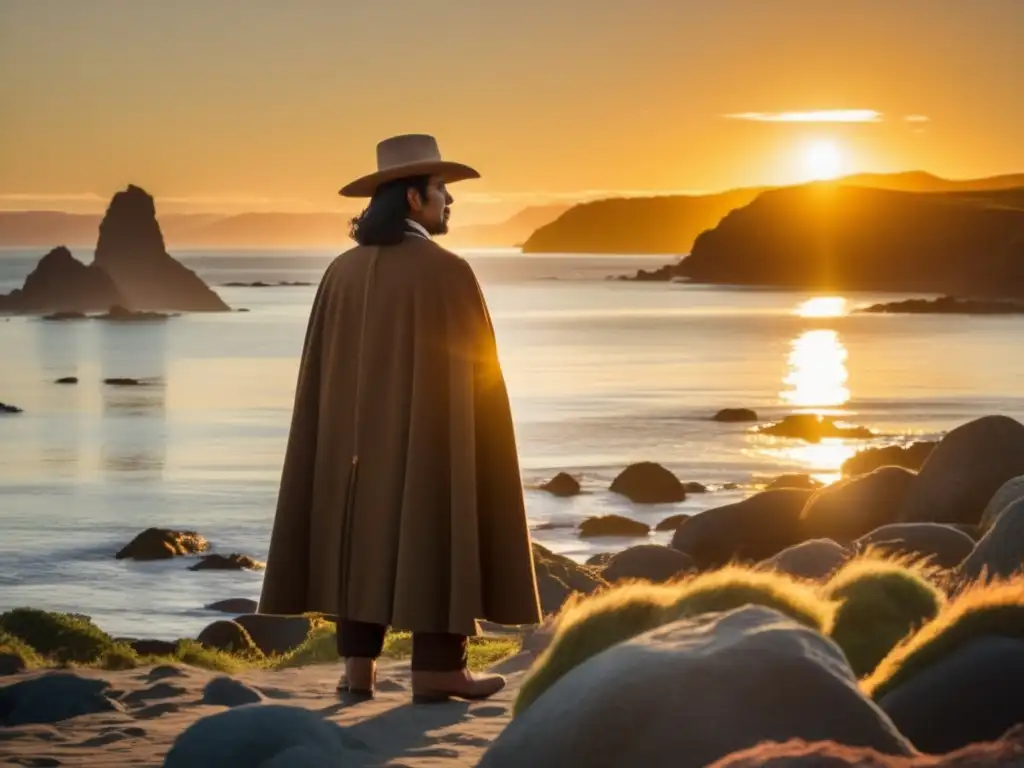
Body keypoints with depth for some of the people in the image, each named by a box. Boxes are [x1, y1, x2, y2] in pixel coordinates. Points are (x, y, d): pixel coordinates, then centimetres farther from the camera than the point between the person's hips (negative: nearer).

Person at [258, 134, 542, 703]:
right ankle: (437, 669, 5)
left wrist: (359, 411, 15)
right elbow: (478, 362, -9)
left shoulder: (343, 271, 2)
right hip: (433, 434, -5)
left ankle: (359, 667, 8)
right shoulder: (447, 271, -15)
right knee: (437, 537, 2)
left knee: (366, 538, 11)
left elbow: (323, 366, 5)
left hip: (362, 430, 6)